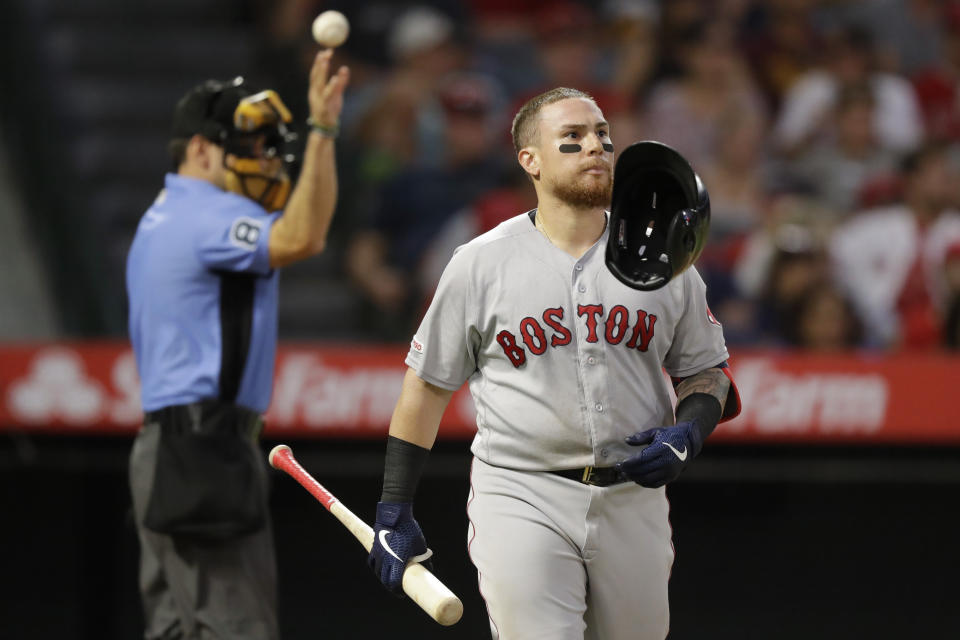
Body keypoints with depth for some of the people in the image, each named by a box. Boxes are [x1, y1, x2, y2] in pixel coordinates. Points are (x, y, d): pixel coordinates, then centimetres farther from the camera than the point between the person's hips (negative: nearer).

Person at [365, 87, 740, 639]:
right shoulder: (480, 264, 0)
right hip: (521, 502, -3)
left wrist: (688, 434, -7)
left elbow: (706, 370, 15)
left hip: (632, 502, 3)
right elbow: (429, 384, 6)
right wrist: (394, 511, 3)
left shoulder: (662, 260, 7)